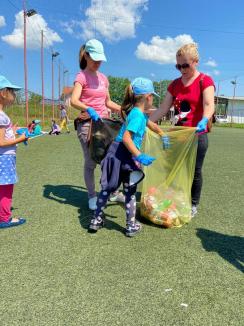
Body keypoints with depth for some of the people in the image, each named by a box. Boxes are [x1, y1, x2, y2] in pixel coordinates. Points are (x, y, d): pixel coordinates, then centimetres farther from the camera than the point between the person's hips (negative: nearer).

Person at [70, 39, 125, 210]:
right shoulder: (82, 76, -5)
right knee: (91, 162, -1)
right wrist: (89, 110, -37)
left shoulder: (103, 78, 14)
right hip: (87, 123, -6)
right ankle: (92, 197, 14)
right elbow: (74, 101, -20)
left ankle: (113, 192, 24)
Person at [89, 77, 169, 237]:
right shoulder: (138, 114, -15)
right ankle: (131, 225, 21)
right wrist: (139, 156, -25)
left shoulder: (141, 114, 14)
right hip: (124, 155, -9)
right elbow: (126, 138, -25)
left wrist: (163, 135, 44)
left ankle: (97, 220, 27)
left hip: (117, 154, 9)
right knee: (130, 191, 6)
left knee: (108, 187, 15)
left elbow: (151, 124, 34)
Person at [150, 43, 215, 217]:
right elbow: (163, 109, 4)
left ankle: (193, 205, 22)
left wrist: (204, 121, -44)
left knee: (194, 171, 5)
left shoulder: (205, 81, -7)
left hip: (198, 136, -5)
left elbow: (209, 105, -24)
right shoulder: (175, 84, 8)